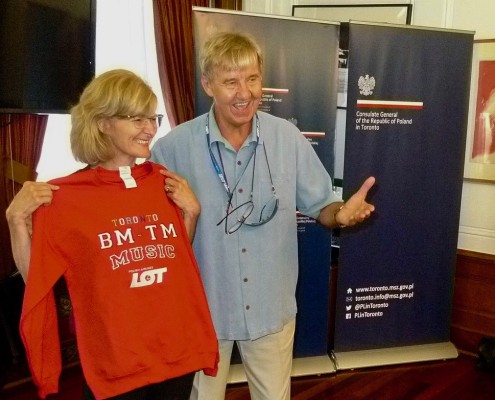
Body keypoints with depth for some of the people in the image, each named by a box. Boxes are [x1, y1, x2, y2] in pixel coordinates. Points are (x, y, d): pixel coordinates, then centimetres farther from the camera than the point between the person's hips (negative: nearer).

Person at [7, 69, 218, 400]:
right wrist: (17, 219, -16)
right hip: (113, 364, -4)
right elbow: (34, 278, -4)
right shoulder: (63, 197, -10)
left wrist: (192, 212, -2)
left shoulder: (166, 183, 1)